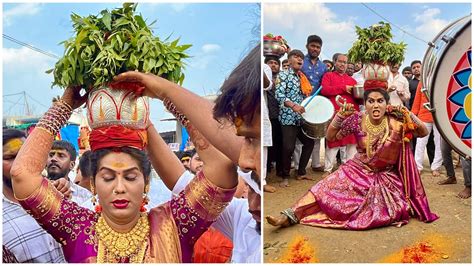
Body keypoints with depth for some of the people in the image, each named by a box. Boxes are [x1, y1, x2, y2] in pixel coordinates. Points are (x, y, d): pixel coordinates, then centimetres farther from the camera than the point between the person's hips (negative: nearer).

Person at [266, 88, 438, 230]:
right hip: (358, 170, 1)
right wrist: (340, 116, -20)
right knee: (327, 188, -18)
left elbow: (424, 133, -8)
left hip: (386, 176, 0)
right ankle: (291, 216, -21)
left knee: (386, 213, -26)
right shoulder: (357, 119, -11)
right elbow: (330, 137, -4)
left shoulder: (395, 121, -14)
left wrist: (407, 114, -22)